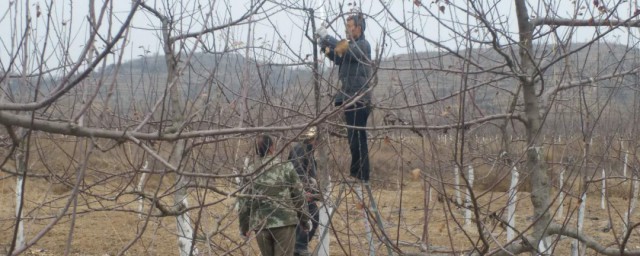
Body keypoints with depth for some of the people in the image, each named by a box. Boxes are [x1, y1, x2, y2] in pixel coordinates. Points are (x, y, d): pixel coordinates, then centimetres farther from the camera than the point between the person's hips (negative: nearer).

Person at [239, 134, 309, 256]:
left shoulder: (250, 171, 2)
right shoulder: (285, 167, -2)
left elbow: (244, 201, 4)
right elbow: (298, 194, 0)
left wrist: (244, 226, 15)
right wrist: (304, 220, 10)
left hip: (260, 224, 3)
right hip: (284, 222, -3)